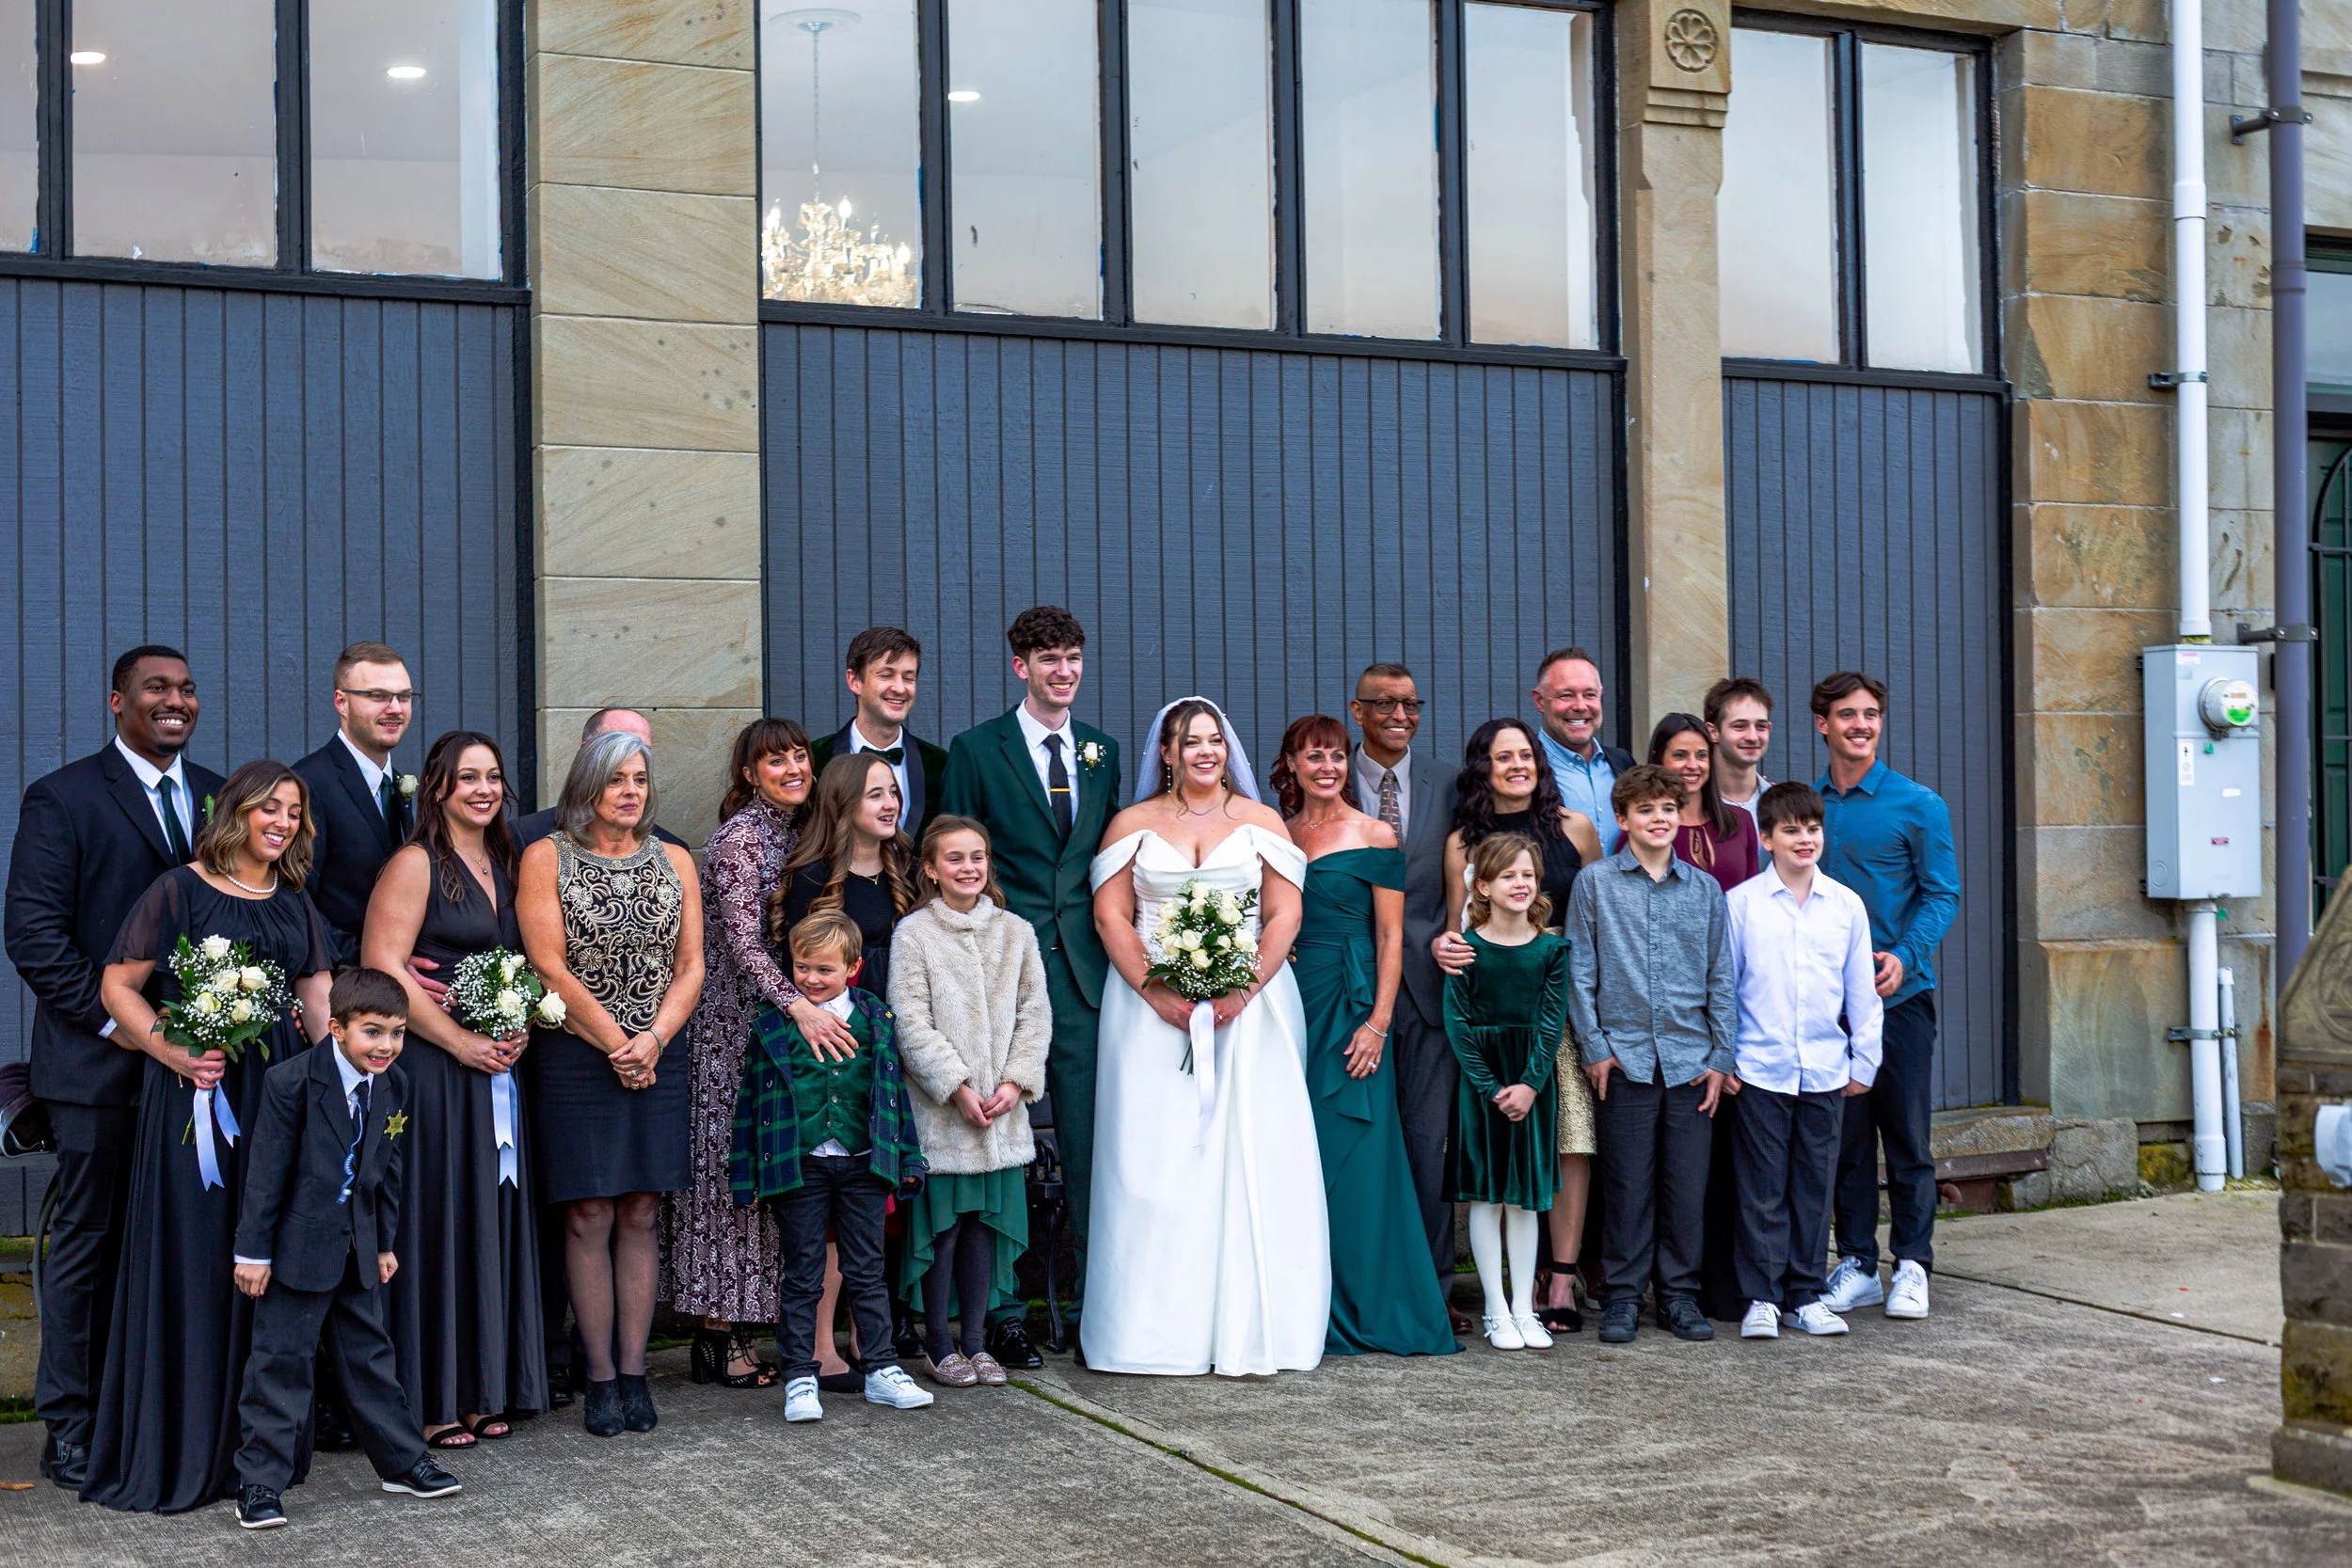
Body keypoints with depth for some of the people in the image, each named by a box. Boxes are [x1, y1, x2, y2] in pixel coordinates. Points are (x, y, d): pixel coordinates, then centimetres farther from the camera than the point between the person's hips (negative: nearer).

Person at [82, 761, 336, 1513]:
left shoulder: (295, 902, 15)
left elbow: (318, 1000, 12)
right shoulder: (179, 890, -1)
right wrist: (170, 1051, -17)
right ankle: (178, 1453, 6)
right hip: (198, 1091, -5)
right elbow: (119, 985, -3)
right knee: (192, 1258, -3)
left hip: (281, 1089, 5)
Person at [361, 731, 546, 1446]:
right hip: (430, 1069, -7)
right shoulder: (415, 865, -7)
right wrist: (461, 1042, -15)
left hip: (495, 1071, 7)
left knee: (491, 1221, 9)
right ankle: (427, 1401, 3)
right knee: (434, 1222, -4)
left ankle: (483, 1391, 17)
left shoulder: (505, 864, 15)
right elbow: (383, 967, -14)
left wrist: (517, 1030, 2)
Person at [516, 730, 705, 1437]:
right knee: (590, 1218, -2)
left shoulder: (674, 862, 10)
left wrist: (652, 1040, -10)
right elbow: (549, 965, -8)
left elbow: (691, 966, 6)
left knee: (640, 1217, 5)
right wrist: (616, 1045, -12)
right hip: (577, 1057, -3)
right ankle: (601, 1377, 5)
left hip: (657, 1060, 3)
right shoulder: (546, 859, -1)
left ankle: (634, 1371, 9)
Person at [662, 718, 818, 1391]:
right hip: (735, 1025, -8)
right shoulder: (741, 836, -13)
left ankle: (733, 1327, 13)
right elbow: (743, 941, -21)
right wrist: (799, 1006, -32)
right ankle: (717, 1337, 2)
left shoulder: (795, 832, 13)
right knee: (730, 1164, -4)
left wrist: (811, 1003, 10)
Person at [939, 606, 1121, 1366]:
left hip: (1084, 967, 4)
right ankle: (1000, 1309, 8)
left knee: (1090, 1136, 6)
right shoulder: (976, 749, 0)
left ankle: (1094, 1296, 15)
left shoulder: (1102, 751, 14)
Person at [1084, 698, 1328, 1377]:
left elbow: (1284, 916, 3)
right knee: (1156, 1161, -4)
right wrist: (1159, 994, -11)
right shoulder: (1133, 824, 10)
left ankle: (1248, 1328, -1)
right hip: (1152, 1008, 0)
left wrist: (1242, 991, -12)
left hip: (1249, 1006, 0)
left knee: (1249, 1159, -4)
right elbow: (1110, 917, 2)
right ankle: (1163, 1330, 0)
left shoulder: (1261, 823, 10)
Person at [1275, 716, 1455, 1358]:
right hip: (1287, 1002, 4)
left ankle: (1363, 1307, 5)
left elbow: (1390, 936, -4)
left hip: (1350, 1006, -4)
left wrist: (1378, 1022, -13)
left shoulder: (1375, 837, 0)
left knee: (1350, 1152, -4)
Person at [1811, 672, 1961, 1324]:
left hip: (1900, 995, -3)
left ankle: (1912, 1265, 10)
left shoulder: (1918, 804, -2)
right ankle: (1856, 1265, 16)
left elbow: (1942, 893, -3)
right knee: (1845, 1136, 8)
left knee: (1907, 1135, 1)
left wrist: (1905, 956, -19)